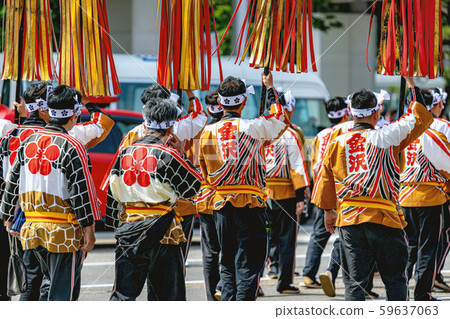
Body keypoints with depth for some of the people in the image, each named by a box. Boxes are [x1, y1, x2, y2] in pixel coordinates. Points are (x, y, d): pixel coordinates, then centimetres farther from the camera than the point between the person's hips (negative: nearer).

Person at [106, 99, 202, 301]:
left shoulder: (125, 153, 5)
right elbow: (194, 186, 0)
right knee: (170, 293, 7)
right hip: (161, 232, -4)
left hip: (128, 230, 4)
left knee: (123, 292, 7)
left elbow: (113, 193, 10)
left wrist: (116, 224, 22)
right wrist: (181, 154, 8)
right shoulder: (168, 155, -11)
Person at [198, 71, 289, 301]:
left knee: (227, 264, 14)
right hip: (250, 205, -4)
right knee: (248, 264, -3)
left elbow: (206, 176, 12)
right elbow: (281, 118, 10)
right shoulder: (252, 128, -9)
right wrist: (270, 87, 22)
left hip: (221, 204, 4)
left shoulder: (207, 133, 3)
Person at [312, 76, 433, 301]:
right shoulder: (387, 138, -6)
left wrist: (328, 210, 26)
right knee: (395, 279, 9)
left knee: (354, 282, 4)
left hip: (349, 220, 2)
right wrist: (412, 85, 13)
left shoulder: (337, 144, 2)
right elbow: (420, 118, 4)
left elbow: (325, 180, 11)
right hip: (385, 219, -2)